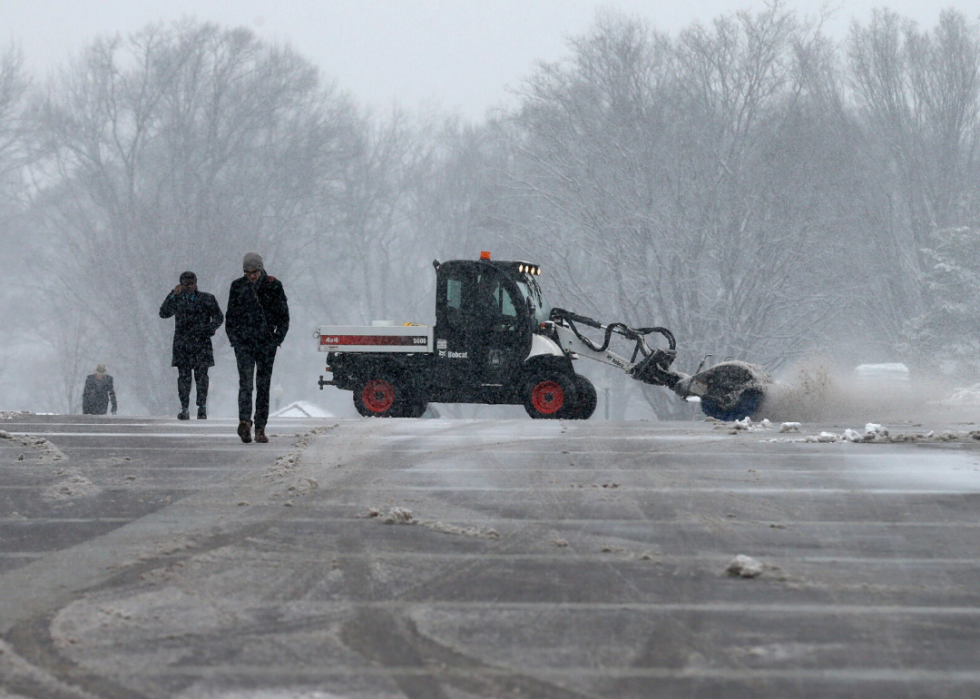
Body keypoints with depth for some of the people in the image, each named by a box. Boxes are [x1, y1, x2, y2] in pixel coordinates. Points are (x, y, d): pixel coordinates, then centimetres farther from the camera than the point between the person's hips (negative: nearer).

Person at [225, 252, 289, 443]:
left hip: (266, 341, 0)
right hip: (243, 341, 0)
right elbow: (231, 315, 11)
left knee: (264, 384, 2)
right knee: (245, 381, -14)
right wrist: (234, 338, 2)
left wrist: (278, 338, -3)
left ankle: (260, 428, 4)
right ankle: (245, 420, -26)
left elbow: (283, 315, 6)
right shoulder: (238, 286, 5)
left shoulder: (273, 286, 3)